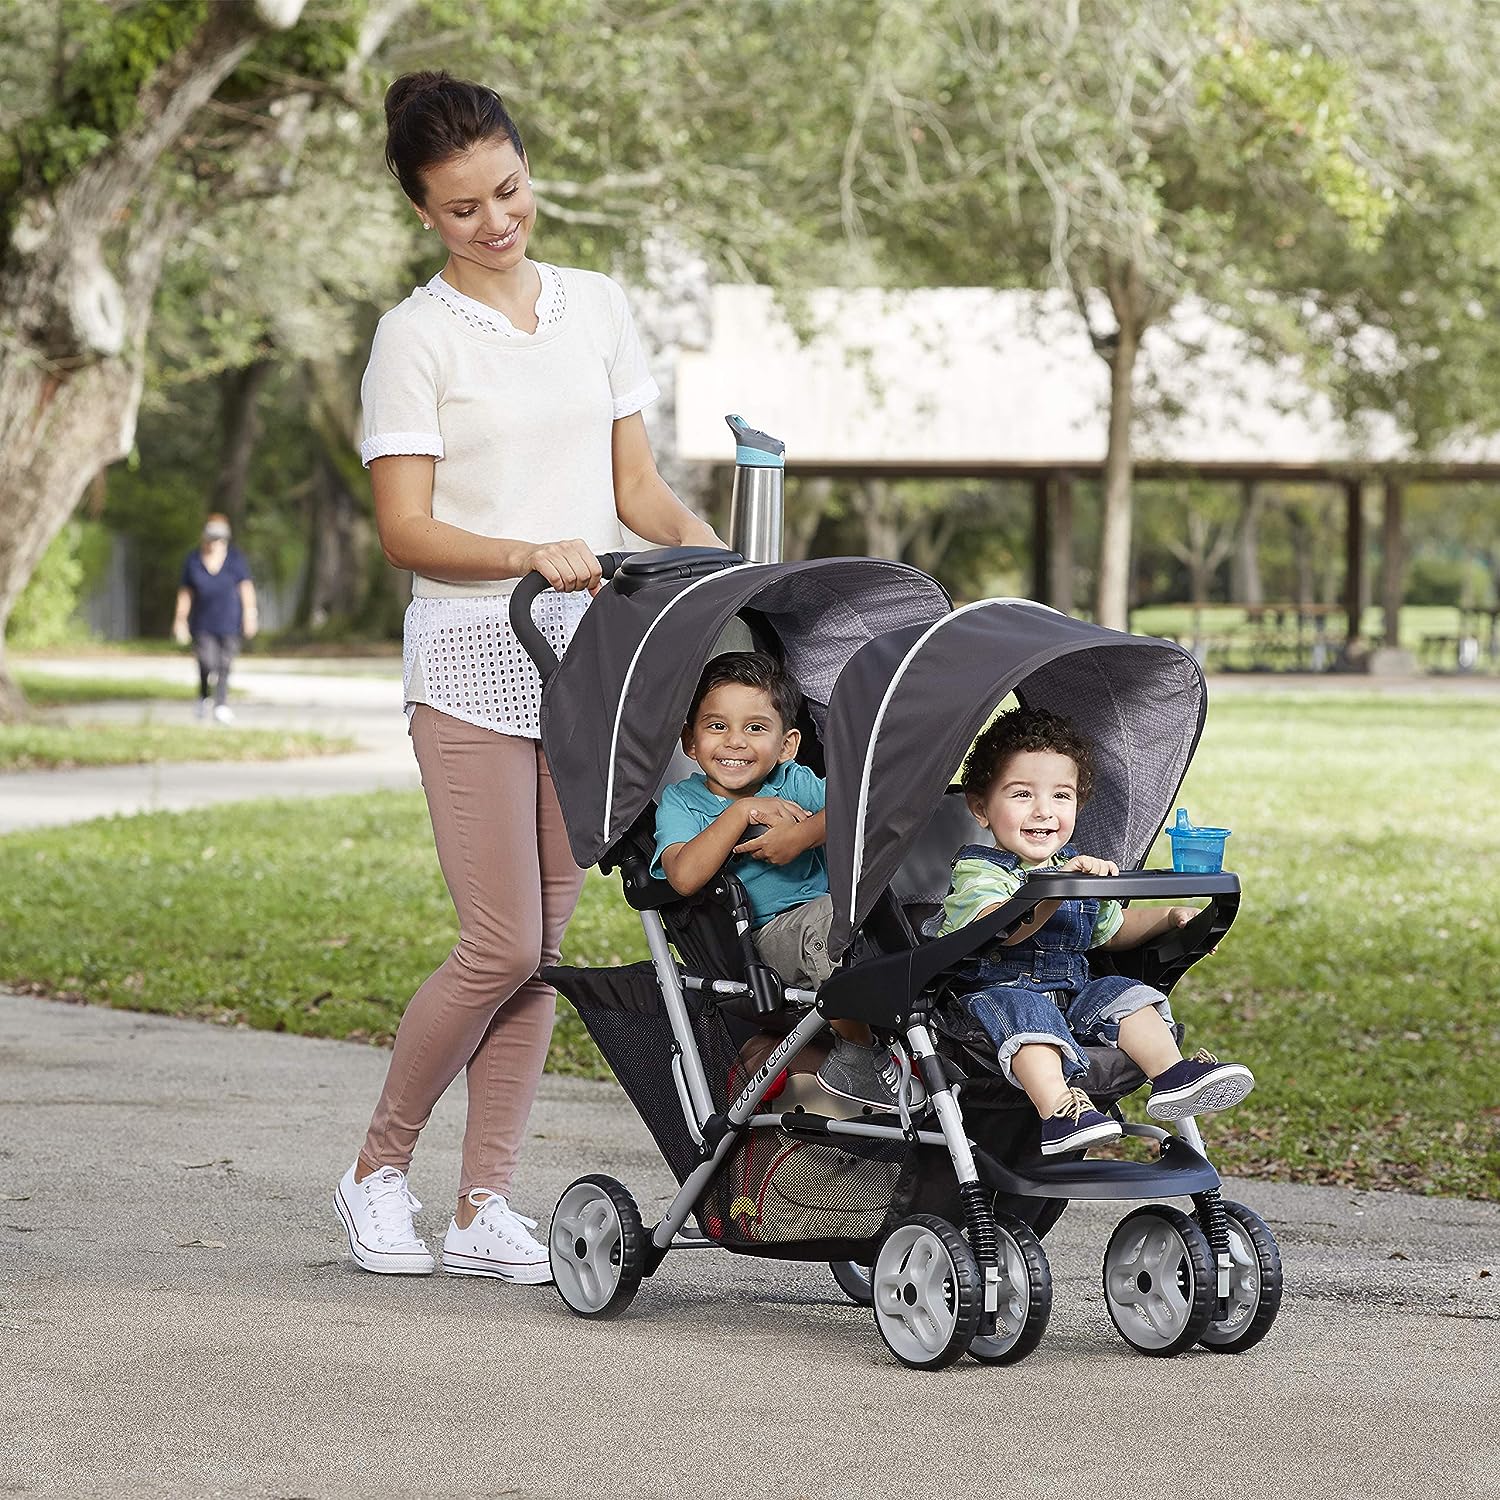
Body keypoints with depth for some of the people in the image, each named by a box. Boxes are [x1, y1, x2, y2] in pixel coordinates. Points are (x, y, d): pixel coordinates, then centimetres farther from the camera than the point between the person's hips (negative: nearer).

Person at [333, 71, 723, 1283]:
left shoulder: (595, 308, 11)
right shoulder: (418, 334, -4)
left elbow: (633, 481, 14)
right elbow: (406, 531, -8)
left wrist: (695, 537, -7)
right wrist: (530, 557, -24)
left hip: (590, 649, 5)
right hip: (473, 653, -5)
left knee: (546, 943, 3)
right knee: (501, 946, -9)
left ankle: (486, 1204, 9)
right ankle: (379, 1169, 10)